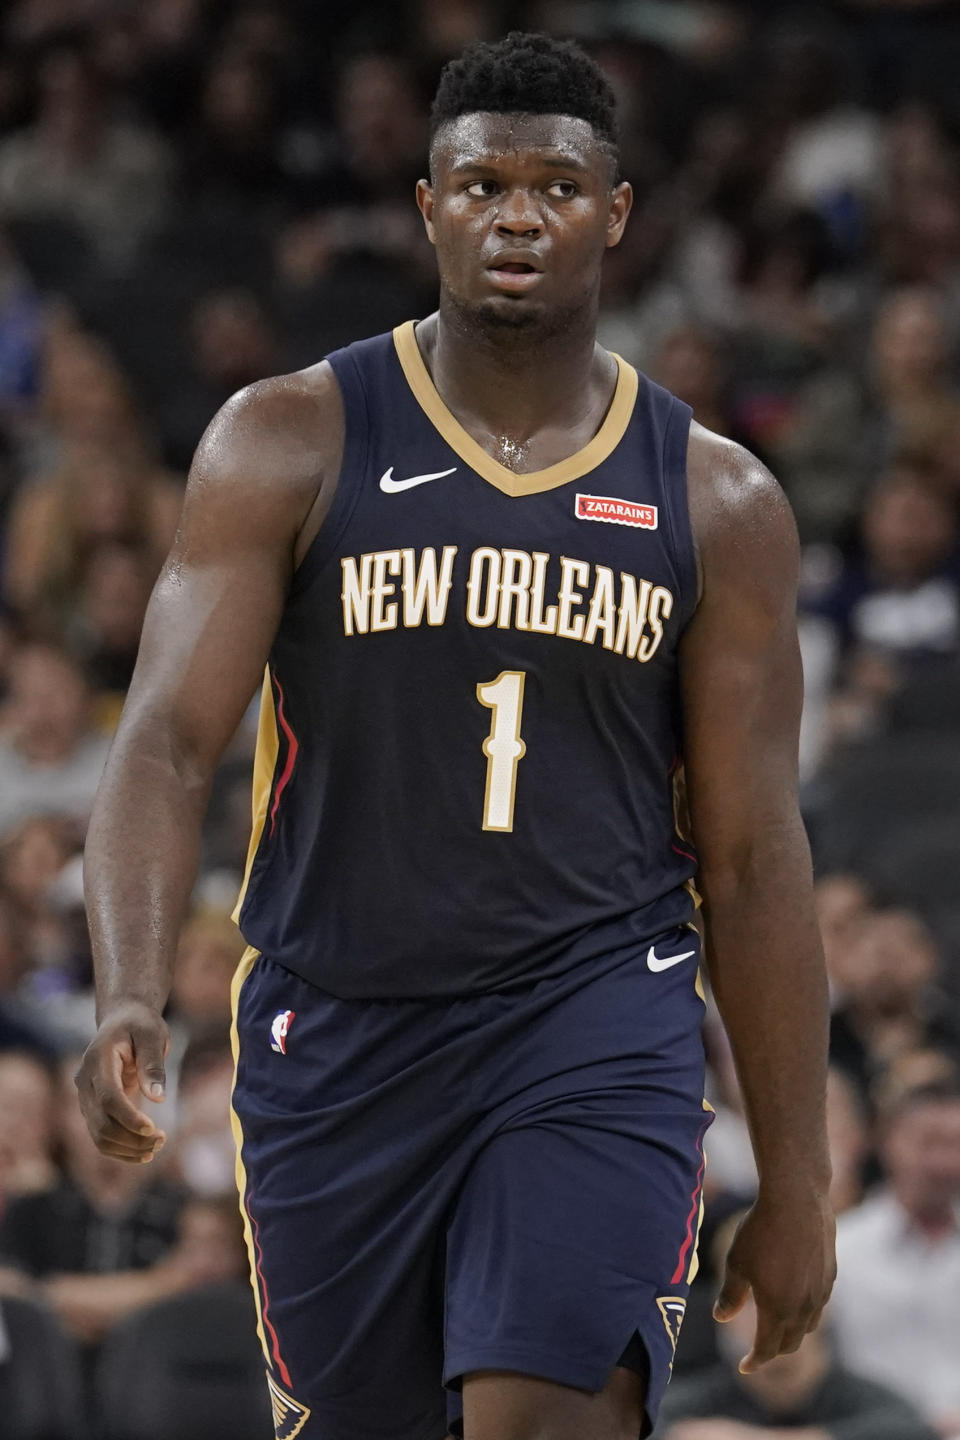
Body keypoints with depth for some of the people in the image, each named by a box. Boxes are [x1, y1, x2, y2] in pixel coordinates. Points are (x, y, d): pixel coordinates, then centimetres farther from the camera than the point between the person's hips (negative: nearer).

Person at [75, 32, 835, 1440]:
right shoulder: (291, 445, -2)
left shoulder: (715, 502, 2)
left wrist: (797, 1176, 3)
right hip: (338, 1029, 1)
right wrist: (131, 996, -29)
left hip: (596, 1021, -1)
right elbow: (168, 742, -11)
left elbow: (753, 857, 5)